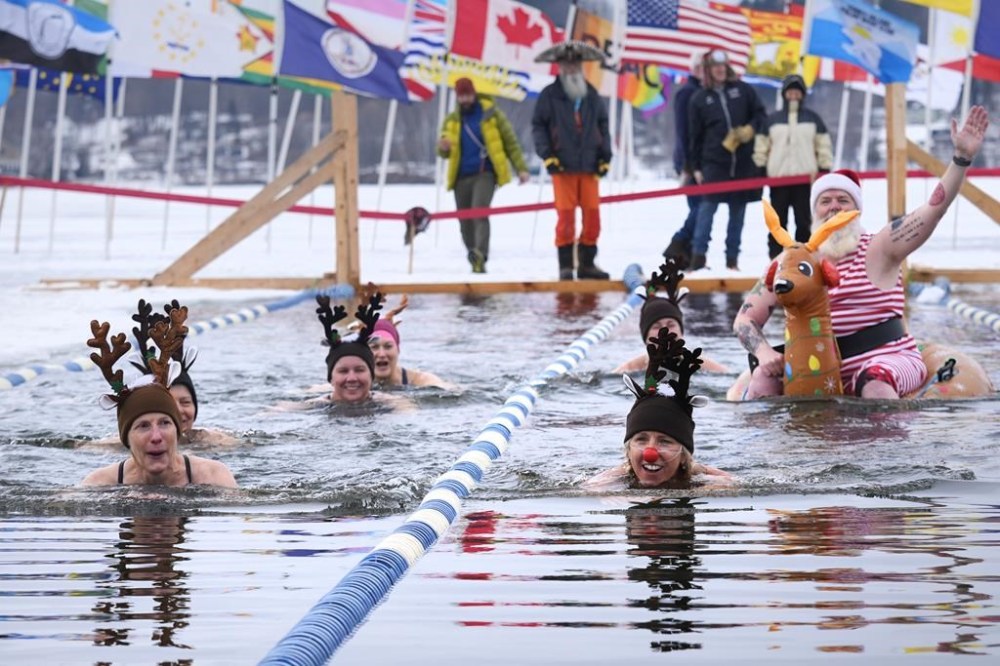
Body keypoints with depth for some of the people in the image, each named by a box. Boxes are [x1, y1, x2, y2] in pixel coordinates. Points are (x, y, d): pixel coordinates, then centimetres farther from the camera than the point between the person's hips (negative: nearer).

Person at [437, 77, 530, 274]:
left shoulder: (490, 113, 3)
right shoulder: (451, 120, 12)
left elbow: (510, 141, 6)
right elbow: (445, 153, 11)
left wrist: (521, 168, -1)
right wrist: (443, 147, -15)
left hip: (485, 173, -4)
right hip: (462, 176, 4)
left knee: (479, 211, -24)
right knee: (465, 221, 6)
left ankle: (480, 257, -34)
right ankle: (474, 258, 23)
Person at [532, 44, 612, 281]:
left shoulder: (592, 95, 12)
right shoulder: (549, 95, 2)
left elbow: (602, 126, 18)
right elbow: (538, 126, 3)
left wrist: (605, 156, 11)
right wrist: (547, 155, -7)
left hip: (589, 166, 3)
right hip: (562, 166, -3)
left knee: (592, 215, 1)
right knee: (566, 215, -5)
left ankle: (587, 263, 12)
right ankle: (565, 266, 2)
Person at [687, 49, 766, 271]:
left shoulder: (742, 90, 6)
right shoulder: (700, 98, 5)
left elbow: (761, 114, 12)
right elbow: (695, 136, 7)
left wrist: (751, 128, -10)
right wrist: (695, 167, 5)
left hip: (743, 163, 2)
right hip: (713, 162, -2)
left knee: (738, 211, 5)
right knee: (707, 207, -11)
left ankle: (732, 259, 10)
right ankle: (698, 255, -10)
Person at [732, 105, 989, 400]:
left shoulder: (877, 250, -1)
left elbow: (934, 209, -12)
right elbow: (746, 318, 5)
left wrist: (962, 157, -24)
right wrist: (763, 353, -16)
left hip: (886, 358, -3)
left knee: (876, 387, -36)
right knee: (763, 381, -17)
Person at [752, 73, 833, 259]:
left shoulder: (812, 118, 6)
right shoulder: (772, 120, 7)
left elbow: (824, 146, 7)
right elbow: (761, 146, 10)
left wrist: (824, 170, 1)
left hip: (806, 178, 0)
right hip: (778, 178, 1)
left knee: (804, 222, 3)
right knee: (778, 222, 3)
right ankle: (775, 259, 7)